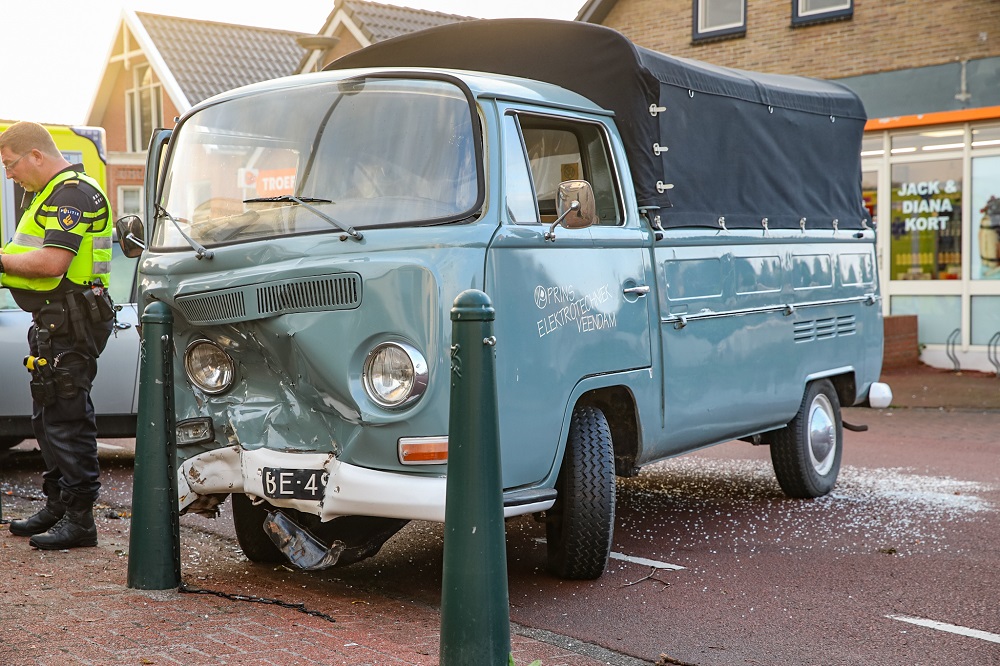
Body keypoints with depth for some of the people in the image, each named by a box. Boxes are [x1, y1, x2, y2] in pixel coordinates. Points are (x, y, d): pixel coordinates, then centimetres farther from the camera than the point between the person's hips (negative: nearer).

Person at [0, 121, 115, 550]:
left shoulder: (71, 193, -14)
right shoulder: (54, 193, 21)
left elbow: (52, 262, -24)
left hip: (69, 321, -11)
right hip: (54, 320, 11)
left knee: (67, 418, -8)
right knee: (48, 417, 16)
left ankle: (79, 518, -2)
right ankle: (58, 505, 27)